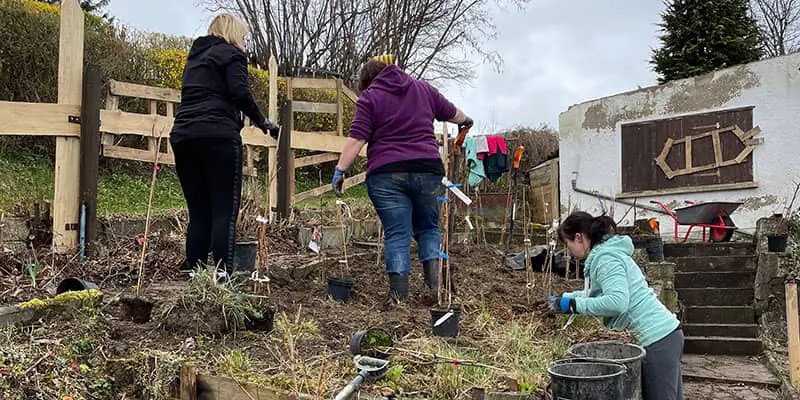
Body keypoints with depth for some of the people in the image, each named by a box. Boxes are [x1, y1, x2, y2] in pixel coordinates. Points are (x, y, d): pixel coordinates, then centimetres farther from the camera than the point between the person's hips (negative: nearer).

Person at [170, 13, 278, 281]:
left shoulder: (195, 56, 28)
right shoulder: (231, 53, 5)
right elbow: (240, 93, -10)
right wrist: (262, 122, 1)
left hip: (183, 137, 7)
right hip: (217, 137, -7)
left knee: (198, 213, 9)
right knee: (225, 211, -6)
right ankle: (222, 276, -12)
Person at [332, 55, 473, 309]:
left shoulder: (369, 97, 4)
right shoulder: (423, 88, 16)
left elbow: (357, 138, -8)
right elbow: (451, 112, 30)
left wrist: (340, 170, -7)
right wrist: (467, 121, 50)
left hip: (387, 175, -3)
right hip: (428, 170, 3)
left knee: (396, 234, 1)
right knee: (428, 228, 18)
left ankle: (398, 296, -4)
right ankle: (432, 284, 4)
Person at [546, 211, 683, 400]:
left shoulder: (606, 259, -15)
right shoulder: (605, 253, 15)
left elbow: (617, 301, -29)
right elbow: (598, 292, 32)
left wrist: (575, 305, -20)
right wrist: (565, 298, 28)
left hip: (658, 338, -10)